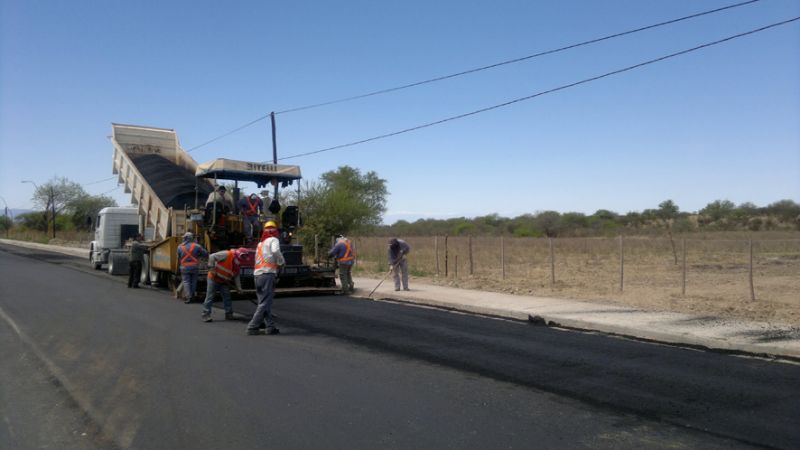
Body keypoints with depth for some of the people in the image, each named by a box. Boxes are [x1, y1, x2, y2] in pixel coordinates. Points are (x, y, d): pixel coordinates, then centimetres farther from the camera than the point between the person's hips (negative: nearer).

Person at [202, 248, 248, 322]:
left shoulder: (237, 265, 3)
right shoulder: (226, 255, -21)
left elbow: (236, 277, 8)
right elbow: (212, 256, -24)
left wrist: (239, 288, 2)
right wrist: (211, 268, -24)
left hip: (224, 282, 7)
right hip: (213, 279, -7)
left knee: (227, 297, 4)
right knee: (210, 297, -4)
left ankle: (229, 314, 13)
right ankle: (206, 315, 1)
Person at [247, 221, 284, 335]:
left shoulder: (260, 243, 24)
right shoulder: (273, 240, 2)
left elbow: (258, 259, 15)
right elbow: (276, 251, -19)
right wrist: (281, 263, -3)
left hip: (257, 274, 8)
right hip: (268, 273, -7)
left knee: (264, 301, 12)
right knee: (265, 303, -5)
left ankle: (270, 326, 13)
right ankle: (252, 327, -7)